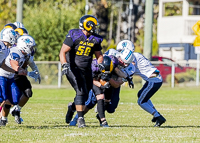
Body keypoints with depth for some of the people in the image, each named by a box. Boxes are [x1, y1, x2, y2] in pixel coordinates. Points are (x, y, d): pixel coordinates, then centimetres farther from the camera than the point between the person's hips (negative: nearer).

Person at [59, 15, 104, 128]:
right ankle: (80, 119, -13)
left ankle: (72, 107, 40)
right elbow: (63, 52, -13)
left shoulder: (95, 39, 4)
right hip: (74, 69, -6)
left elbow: (99, 55, 17)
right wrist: (65, 64, -29)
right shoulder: (74, 36, -12)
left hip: (86, 70, 6)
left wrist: (99, 64, -4)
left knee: (85, 96, 8)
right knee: (81, 92, -19)